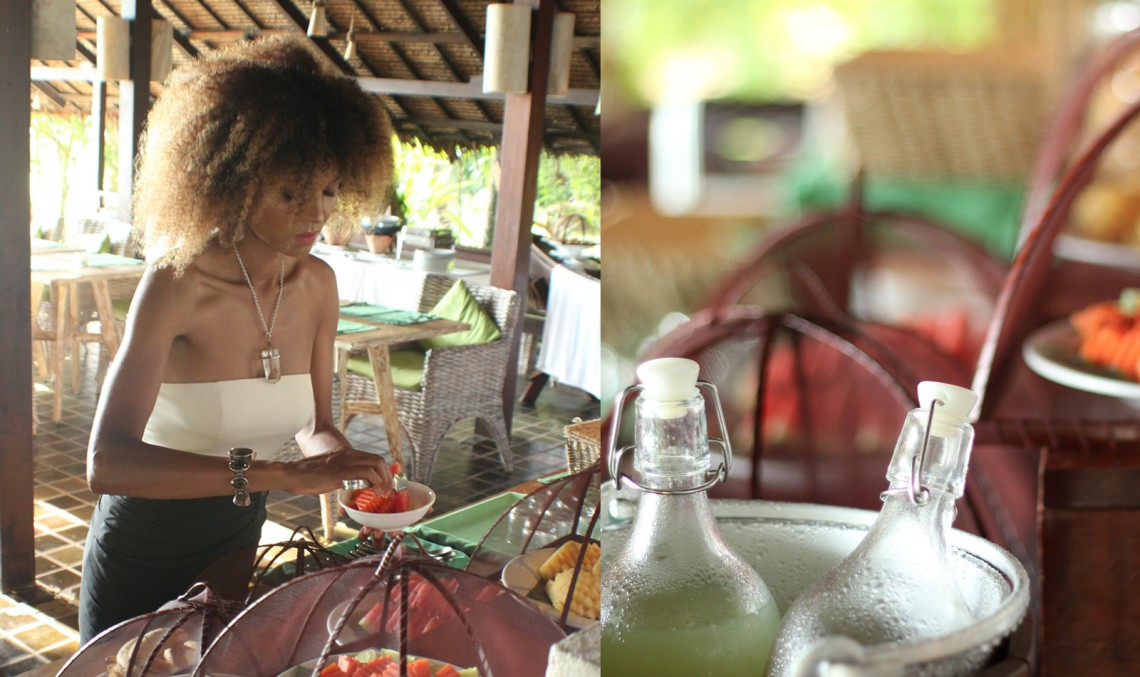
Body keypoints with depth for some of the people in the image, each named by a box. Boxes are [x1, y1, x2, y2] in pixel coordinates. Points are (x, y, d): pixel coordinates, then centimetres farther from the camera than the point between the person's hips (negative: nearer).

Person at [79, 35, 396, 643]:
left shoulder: (317, 283, -9)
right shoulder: (177, 284, -27)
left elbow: (315, 426, 1)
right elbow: (108, 462, -38)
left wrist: (343, 462, -21)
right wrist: (281, 473, -45)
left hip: (240, 535, 5)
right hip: (145, 552, -5)